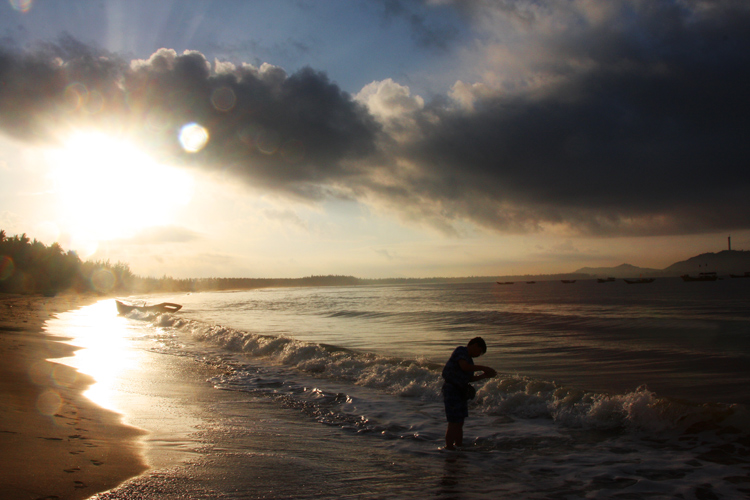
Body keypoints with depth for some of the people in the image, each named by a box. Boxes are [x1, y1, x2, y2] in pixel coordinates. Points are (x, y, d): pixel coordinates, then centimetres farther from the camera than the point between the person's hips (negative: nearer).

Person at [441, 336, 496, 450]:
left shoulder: (468, 358, 16)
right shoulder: (460, 350, -11)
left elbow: (469, 378, 20)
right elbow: (464, 367, -28)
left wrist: (484, 376, 9)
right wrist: (483, 368, -21)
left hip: (460, 392, 10)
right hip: (452, 390, -10)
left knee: (460, 423, 15)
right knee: (454, 423, -9)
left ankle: (459, 445, 24)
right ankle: (449, 449, -5)